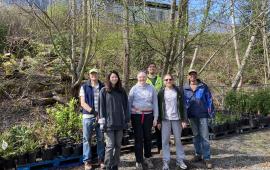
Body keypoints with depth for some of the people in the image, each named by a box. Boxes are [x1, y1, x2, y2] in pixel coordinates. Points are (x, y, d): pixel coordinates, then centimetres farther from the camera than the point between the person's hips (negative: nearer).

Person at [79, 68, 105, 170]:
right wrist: (93, 111, -16)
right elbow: (83, 103, -3)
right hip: (88, 116, -1)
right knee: (87, 139, 4)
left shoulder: (103, 87, 8)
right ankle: (87, 161, 14)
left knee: (101, 138, 8)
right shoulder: (84, 87, 3)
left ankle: (101, 159, 20)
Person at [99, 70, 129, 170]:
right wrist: (102, 122, -8)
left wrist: (126, 121, 6)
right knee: (110, 145, -4)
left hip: (120, 123, 4)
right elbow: (101, 107, -2)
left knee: (118, 145, 10)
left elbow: (125, 106, 11)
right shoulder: (104, 91, 1)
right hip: (109, 123, -4)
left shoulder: (121, 91, 11)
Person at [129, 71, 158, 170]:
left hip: (148, 115, 2)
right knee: (138, 138, 3)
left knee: (148, 137, 12)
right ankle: (139, 161, 15)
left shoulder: (151, 89, 4)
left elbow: (155, 103, 5)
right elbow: (129, 103, 2)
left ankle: (147, 158, 30)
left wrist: (155, 117, 2)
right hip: (136, 116, -1)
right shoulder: (134, 89, 1)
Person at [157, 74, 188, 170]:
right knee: (165, 140, 2)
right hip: (165, 119, 0)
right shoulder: (161, 92, 3)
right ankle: (165, 161, 11)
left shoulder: (178, 91, 3)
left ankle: (180, 160, 19)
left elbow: (182, 106, 2)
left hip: (176, 119, 0)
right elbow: (159, 107, 3)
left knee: (178, 140, 8)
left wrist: (184, 120, -3)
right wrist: (159, 121, -1)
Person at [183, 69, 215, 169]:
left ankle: (206, 158, 5)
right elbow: (183, 102, 8)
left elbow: (209, 99, -2)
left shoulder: (203, 86, -3)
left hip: (203, 115, -3)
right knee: (196, 136, 15)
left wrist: (211, 112, -6)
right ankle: (198, 154, 29)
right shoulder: (185, 88, 2)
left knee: (204, 137, -3)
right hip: (192, 116, 3)